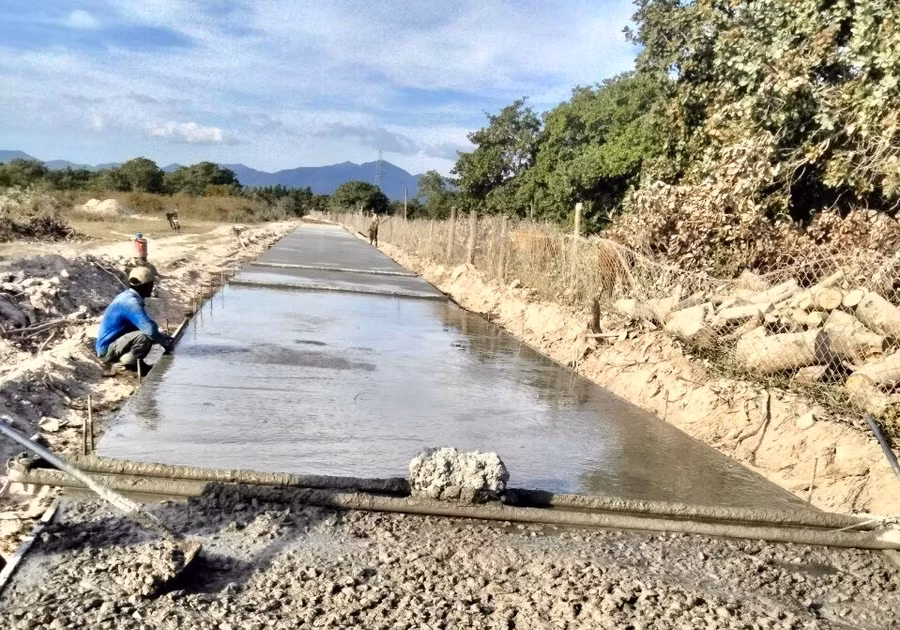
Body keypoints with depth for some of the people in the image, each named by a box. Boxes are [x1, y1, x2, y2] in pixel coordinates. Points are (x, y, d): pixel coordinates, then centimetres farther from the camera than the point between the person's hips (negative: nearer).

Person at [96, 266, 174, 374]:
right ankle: (119, 366, -13)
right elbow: (150, 330, -31)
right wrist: (167, 342, -14)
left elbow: (146, 324, 19)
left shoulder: (127, 297, 8)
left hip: (113, 343, 10)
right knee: (145, 337, -31)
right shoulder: (131, 302, -22)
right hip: (107, 350, -10)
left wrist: (165, 337, 8)